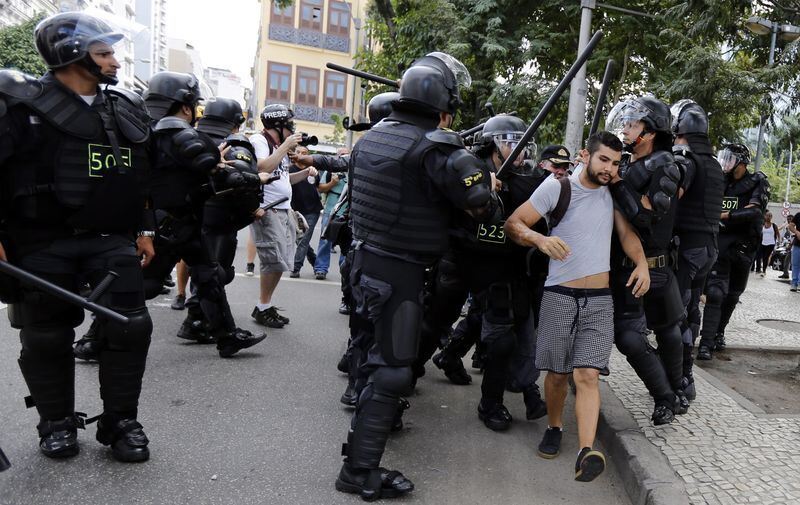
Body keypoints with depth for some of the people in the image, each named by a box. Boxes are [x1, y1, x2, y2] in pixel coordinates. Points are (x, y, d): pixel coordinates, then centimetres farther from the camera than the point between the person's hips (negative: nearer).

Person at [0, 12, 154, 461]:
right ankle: (57, 422, 25)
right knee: (46, 336, 6)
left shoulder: (128, 109, 12)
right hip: (42, 243, -3)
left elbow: (143, 176, 17)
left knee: (130, 327, -3)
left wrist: (145, 229, 12)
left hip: (114, 240, 4)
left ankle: (121, 421, 12)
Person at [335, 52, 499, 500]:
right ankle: (361, 472, 6)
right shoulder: (436, 148, -19)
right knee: (392, 370, -1)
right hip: (400, 272, -9)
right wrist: (490, 187, 4)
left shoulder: (373, 136, 6)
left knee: (382, 352, 27)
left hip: (367, 258, 9)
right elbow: (482, 203, -19)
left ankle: (369, 424, 47)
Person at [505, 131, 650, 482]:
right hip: (560, 296, -2)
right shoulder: (557, 187, -4)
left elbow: (626, 232, 11)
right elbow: (513, 223, -7)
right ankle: (554, 428, 31)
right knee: (557, 372, 7)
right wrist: (540, 239, -28)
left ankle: (586, 453, -15)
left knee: (587, 375, -9)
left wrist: (642, 264, -9)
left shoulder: (612, 193, 10)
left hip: (600, 300, 2)